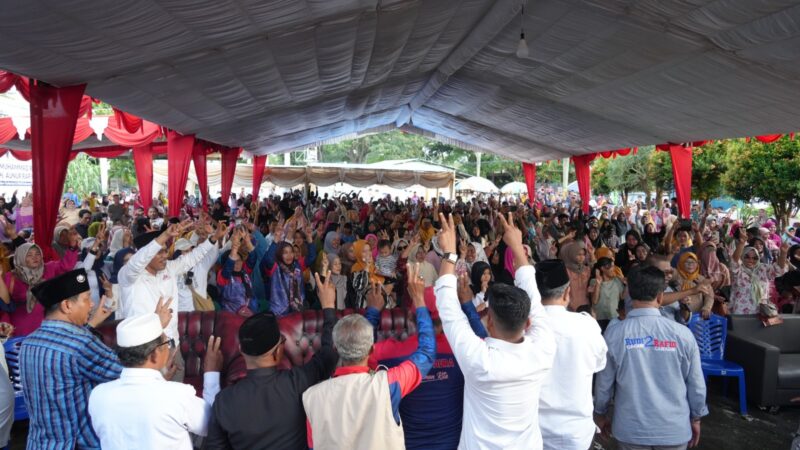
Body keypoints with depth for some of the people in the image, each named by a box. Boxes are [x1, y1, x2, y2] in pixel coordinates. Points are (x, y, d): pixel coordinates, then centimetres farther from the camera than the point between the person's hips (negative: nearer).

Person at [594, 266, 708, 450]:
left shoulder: (614, 334, -12)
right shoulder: (682, 334, -12)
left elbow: (604, 382, -4)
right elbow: (696, 383, -3)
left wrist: (600, 413, 13)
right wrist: (696, 418, 13)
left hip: (631, 427, 0)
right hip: (674, 427, 0)